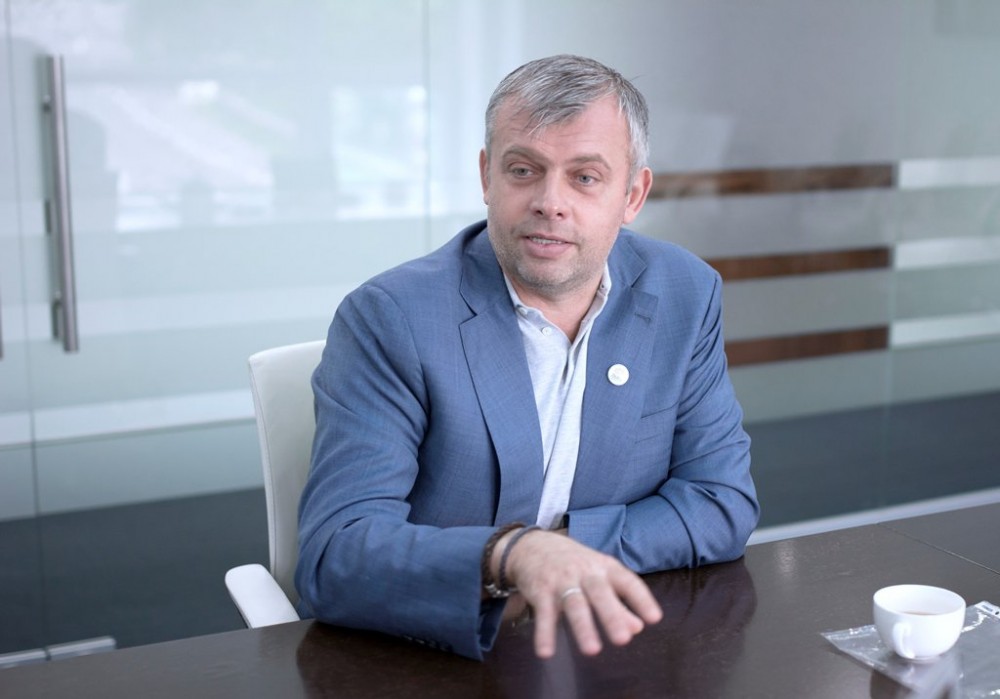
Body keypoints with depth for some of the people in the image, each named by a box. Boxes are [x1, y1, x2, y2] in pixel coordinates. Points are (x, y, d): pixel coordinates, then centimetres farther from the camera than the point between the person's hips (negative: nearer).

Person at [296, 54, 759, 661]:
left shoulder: (685, 297, 0)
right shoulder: (389, 319, -12)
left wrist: (557, 546, -14)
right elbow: (334, 554, -19)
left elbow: (724, 503, 1)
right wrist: (512, 554, -35)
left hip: (614, 656, 3)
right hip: (423, 664, -2)